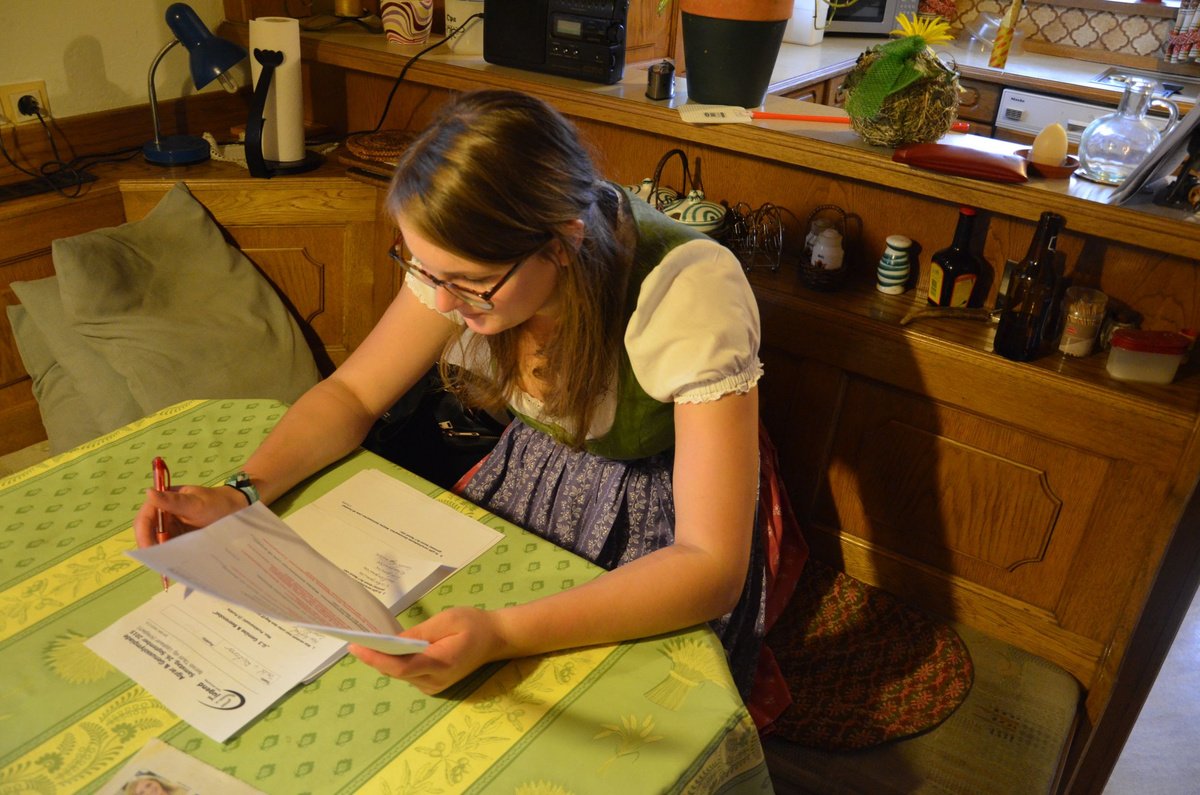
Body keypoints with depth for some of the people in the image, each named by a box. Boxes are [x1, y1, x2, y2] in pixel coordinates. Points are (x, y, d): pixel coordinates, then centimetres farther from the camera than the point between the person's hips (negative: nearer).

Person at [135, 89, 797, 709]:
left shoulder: (690, 291, -33)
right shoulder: (466, 256, -17)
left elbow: (712, 569, -33)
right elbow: (353, 392, -3)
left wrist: (503, 635, -45)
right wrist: (241, 494, -20)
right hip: (529, 483, 4)